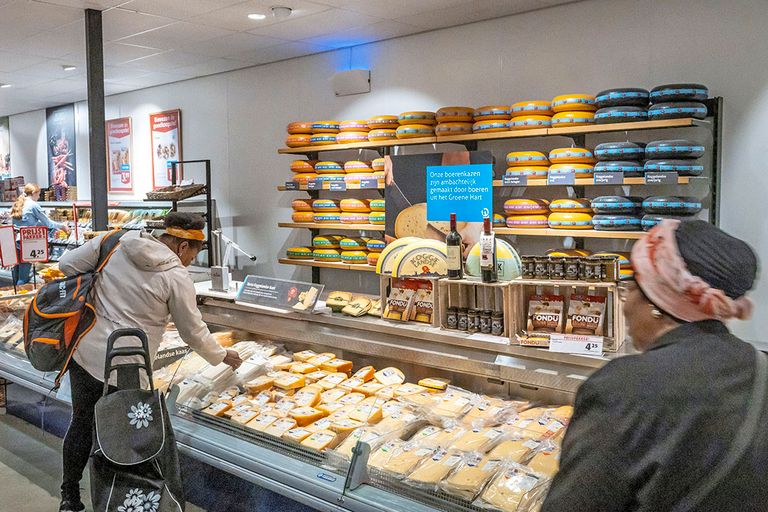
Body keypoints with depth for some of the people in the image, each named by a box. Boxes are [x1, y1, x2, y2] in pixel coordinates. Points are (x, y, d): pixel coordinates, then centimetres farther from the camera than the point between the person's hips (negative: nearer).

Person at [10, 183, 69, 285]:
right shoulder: (33, 205, -7)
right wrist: (63, 226, 13)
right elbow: (47, 223, -1)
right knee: (24, 277, -3)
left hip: (15, 242, 8)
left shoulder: (17, 204, 14)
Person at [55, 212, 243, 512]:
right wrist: (222, 356, 14)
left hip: (83, 353, 6)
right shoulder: (177, 278, -11)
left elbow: (67, 265, 4)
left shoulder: (114, 242, -1)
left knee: (81, 423, 21)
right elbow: (193, 332, -3)